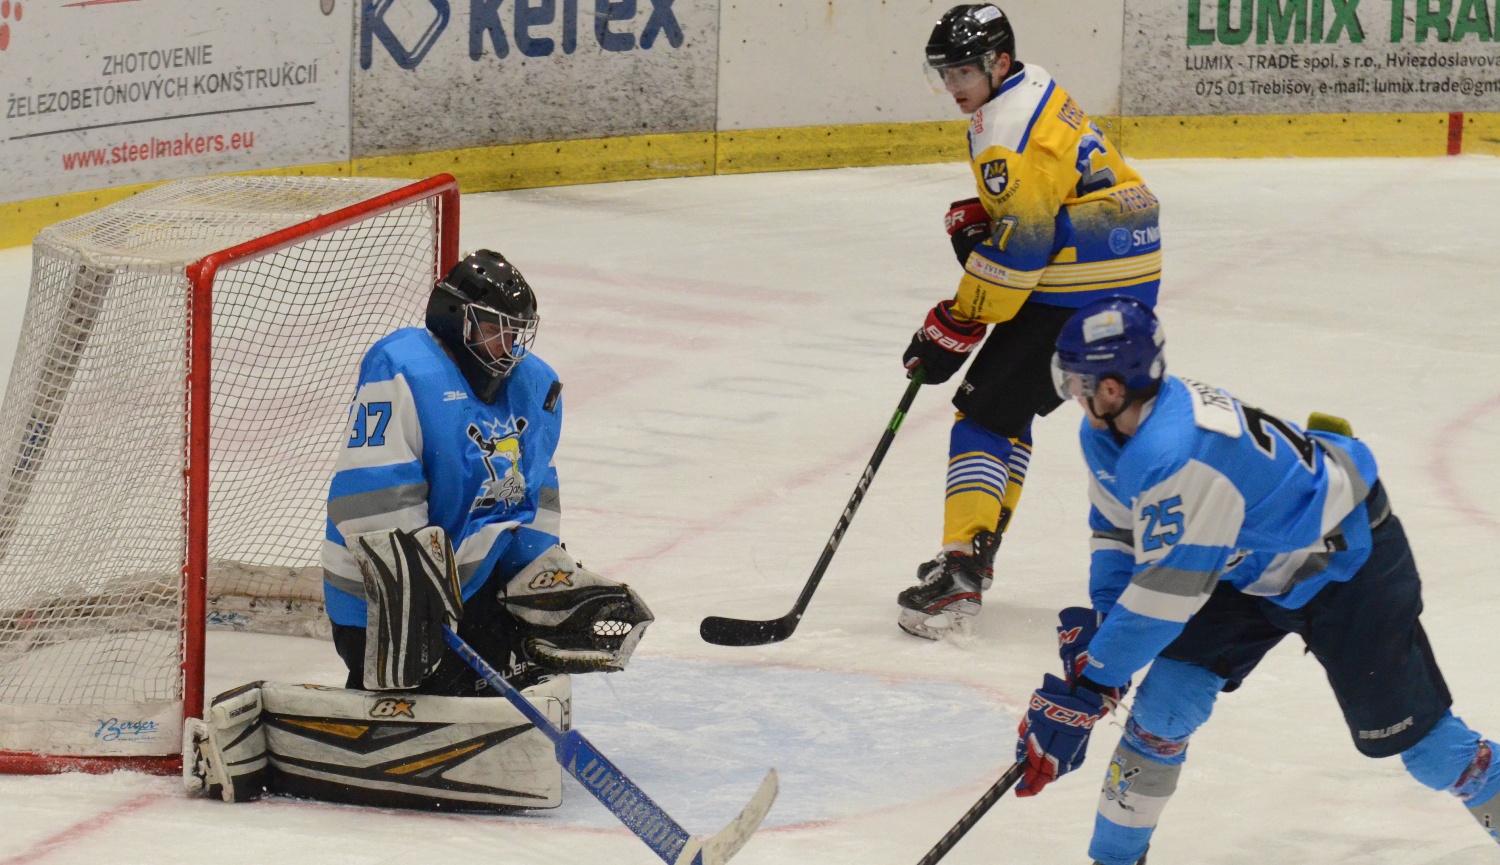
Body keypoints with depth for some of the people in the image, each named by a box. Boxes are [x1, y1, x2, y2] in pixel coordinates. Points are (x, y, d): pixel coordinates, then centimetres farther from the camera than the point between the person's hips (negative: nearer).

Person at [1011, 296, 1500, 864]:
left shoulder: (1179, 454, -40)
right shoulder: (1106, 433, -11)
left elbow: (1169, 592, -37)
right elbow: (1116, 529, 4)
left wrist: (1091, 682, -31)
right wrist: (1098, 622, -12)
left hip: (1349, 557, -8)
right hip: (1250, 566, 8)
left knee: (1401, 725, -2)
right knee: (1165, 701, -4)